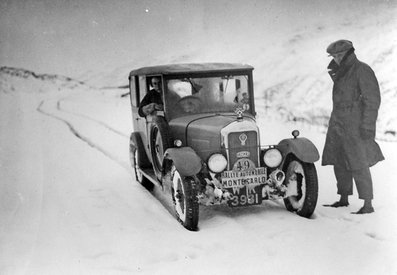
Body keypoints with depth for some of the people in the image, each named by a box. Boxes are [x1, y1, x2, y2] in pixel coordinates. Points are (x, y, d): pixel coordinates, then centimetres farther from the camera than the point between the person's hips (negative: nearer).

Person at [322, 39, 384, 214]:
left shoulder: (362, 70, -12)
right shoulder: (342, 71, 15)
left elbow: (373, 99, -16)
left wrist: (367, 125, -19)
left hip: (355, 127, -9)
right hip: (339, 126, 9)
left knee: (358, 165, -8)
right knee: (339, 163, 14)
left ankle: (368, 205, -1)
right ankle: (343, 199, 28)